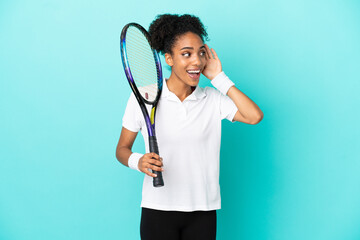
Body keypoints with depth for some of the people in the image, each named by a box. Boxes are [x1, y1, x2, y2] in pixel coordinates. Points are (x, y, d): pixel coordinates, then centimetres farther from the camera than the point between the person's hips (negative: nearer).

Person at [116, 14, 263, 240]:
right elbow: (122, 149, 4)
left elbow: (255, 116, -13)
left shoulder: (213, 99, 2)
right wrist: (138, 161, -18)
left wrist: (219, 78, -8)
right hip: (158, 210, -1)